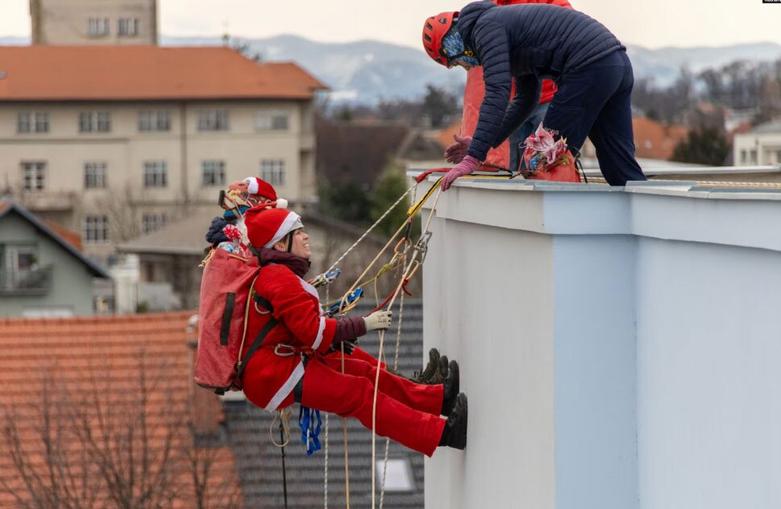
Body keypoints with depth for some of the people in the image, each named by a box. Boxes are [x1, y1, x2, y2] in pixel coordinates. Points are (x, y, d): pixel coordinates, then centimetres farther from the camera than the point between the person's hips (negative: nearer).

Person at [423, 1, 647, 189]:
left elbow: (497, 94, -16)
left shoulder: (485, 28, -2)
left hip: (589, 68, -10)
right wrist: (481, 144, 32)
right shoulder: (502, 20, 29)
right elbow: (526, 100, 35)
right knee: (621, 166, 11)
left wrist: (472, 159, -19)